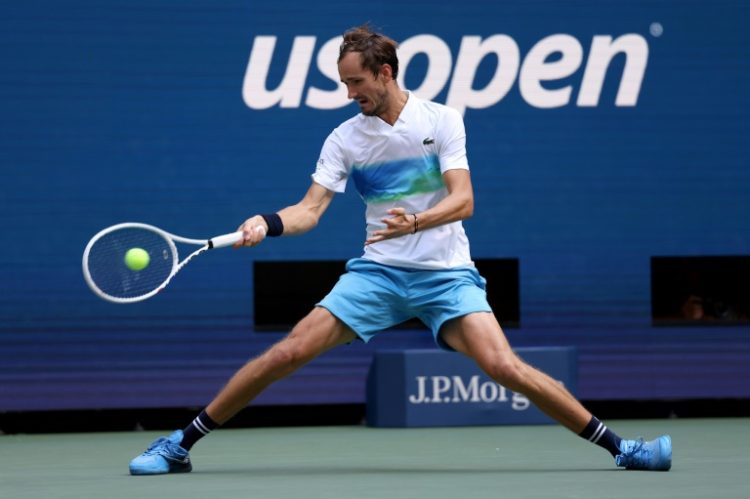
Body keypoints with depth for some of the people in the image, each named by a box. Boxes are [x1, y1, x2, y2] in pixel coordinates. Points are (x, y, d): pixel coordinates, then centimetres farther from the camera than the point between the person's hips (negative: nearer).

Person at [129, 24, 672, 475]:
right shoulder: (345, 139, 3)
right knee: (287, 353, -10)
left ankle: (618, 446, -13)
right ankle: (179, 444, -2)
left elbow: (463, 201, -13)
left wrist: (413, 222, -32)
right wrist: (268, 223, -23)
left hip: (445, 273, -2)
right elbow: (310, 209, -1)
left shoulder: (441, 120, -5)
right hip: (377, 272, 2)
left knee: (504, 366, -21)